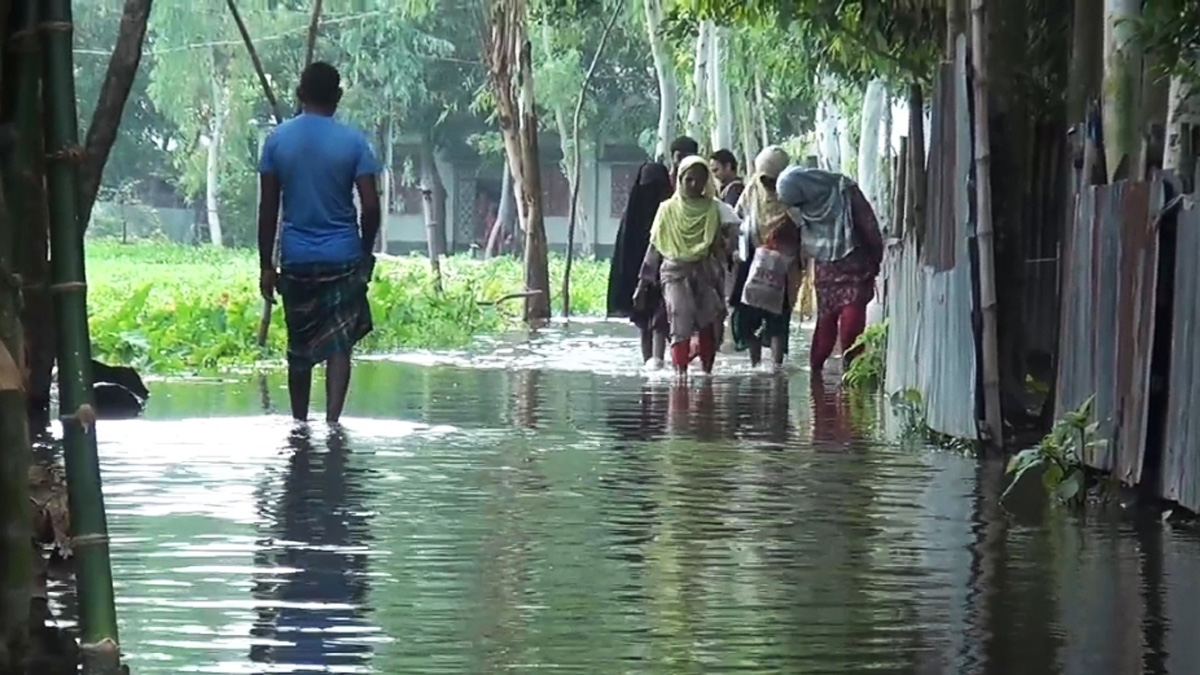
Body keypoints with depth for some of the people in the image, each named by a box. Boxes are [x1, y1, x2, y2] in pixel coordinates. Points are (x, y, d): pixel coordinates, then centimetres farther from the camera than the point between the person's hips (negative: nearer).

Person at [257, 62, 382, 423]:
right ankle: (332, 419, -16)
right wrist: (366, 252, 9)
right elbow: (371, 206, -7)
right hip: (343, 257, -2)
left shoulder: (278, 140, 0)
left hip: (296, 258, 2)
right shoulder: (353, 142, -5)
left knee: (299, 346, 14)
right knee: (338, 344, -1)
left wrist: (267, 265, 6)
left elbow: (268, 208, 1)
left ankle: (300, 424, 21)